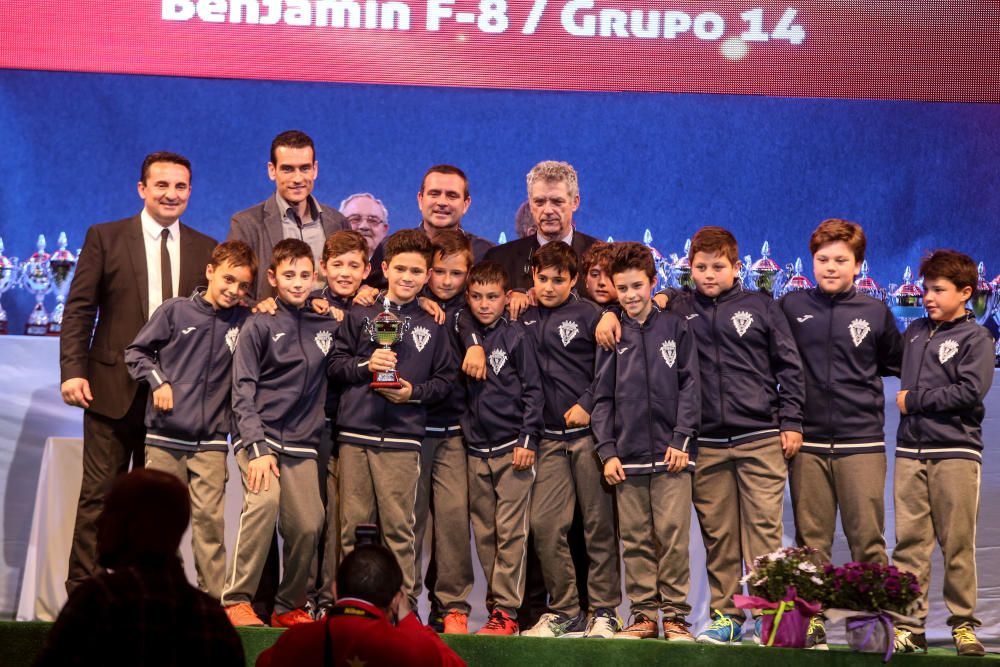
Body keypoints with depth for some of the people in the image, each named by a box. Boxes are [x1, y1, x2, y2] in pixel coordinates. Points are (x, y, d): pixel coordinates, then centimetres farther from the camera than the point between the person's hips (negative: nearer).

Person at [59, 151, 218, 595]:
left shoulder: (206, 250, 9)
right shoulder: (105, 238, 3)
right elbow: (79, 310, 0)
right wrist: (73, 371, -11)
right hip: (115, 387, -2)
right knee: (99, 493, -2)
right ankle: (82, 590, 2)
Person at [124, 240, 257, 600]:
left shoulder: (243, 320, 7)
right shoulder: (175, 310, 1)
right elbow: (136, 351, 8)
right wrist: (157, 380, -7)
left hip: (211, 439, 1)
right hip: (165, 436, -1)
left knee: (209, 517, -6)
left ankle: (214, 598, -3)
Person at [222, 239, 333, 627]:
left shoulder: (328, 324, 12)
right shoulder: (260, 325, 1)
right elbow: (243, 391, -4)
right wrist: (257, 447, -15)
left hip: (302, 443, 4)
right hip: (260, 435, -4)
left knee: (308, 524, -6)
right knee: (264, 499, -27)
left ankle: (290, 606, 13)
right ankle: (236, 599, -19)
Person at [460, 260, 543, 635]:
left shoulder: (516, 336, -2)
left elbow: (533, 391, -2)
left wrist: (528, 439, -7)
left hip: (512, 449, -5)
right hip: (476, 448, 5)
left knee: (510, 533, -6)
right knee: (484, 533, 7)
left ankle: (506, 611, -6)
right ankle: (497, 601, 13)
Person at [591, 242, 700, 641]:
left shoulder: (675, 327, 6)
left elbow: (690, 386, 3)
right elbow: (602, 398, 10)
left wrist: (681, 440, -6)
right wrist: (607, 451, 1)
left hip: (671, 456, -2)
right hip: (628, 456, 2)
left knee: (673, 535, -6)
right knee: (635, 539, 3)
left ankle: (675, 615, 0)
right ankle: (643, 614, 9)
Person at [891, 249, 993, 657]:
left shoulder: (975, 338, -2)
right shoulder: (914, 332, 15)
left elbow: (970, 391, -14)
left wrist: (913, 400, -8)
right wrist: (903, 400, 11)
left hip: (956, 452, -5)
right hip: (910, 451, 5)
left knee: (958, 544, -1)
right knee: (909, 542, 1)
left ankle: (963, 624, 7)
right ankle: (909, 626, 3)